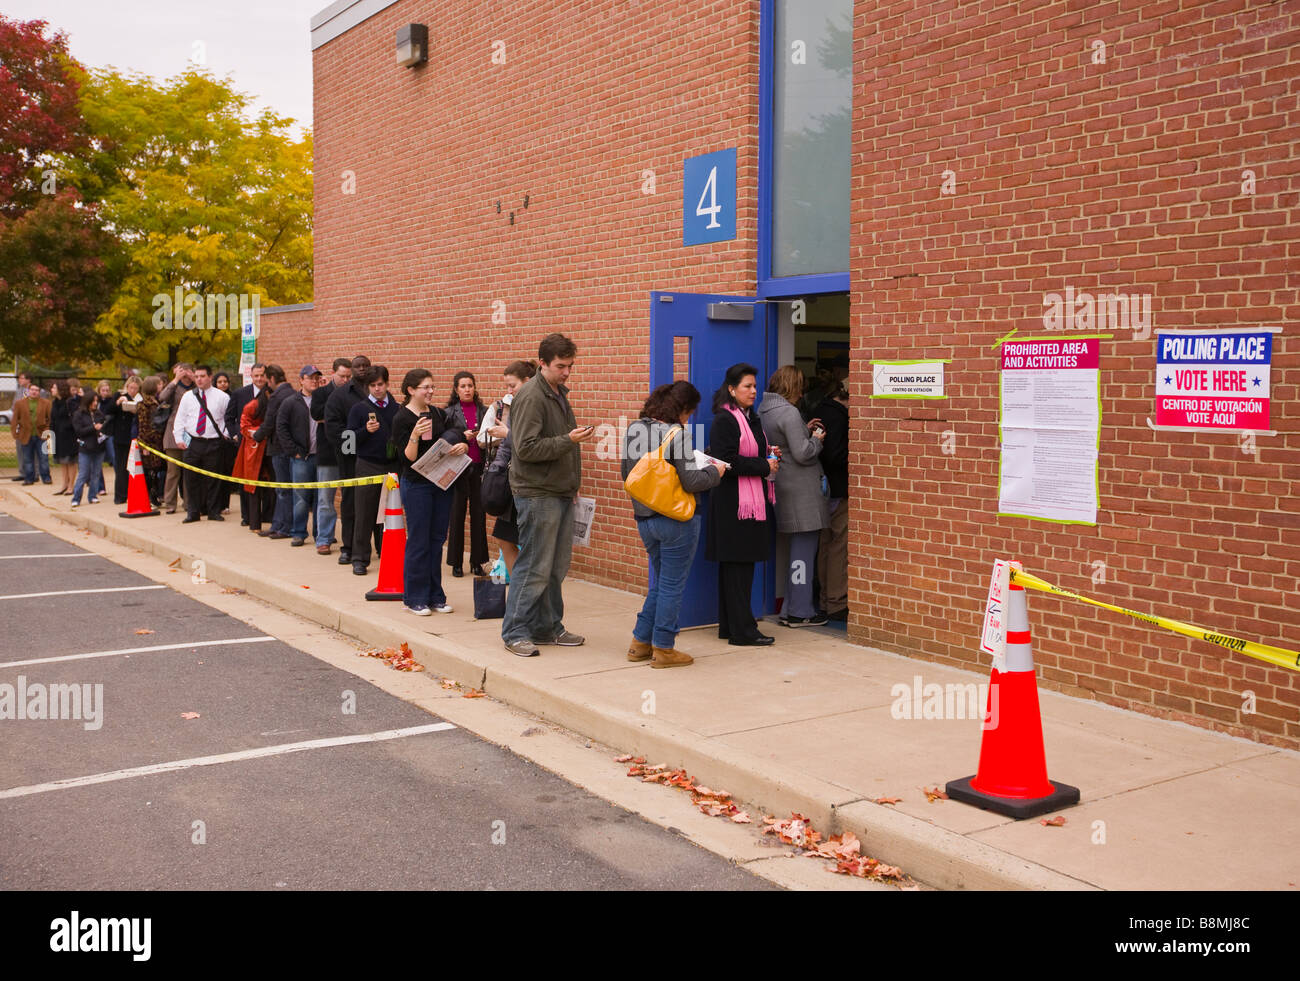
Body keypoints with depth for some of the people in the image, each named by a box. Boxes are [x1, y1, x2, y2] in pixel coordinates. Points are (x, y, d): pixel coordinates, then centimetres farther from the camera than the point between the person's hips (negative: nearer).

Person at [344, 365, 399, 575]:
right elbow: (349, 438, -2)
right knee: (364, 513, -1)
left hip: (392, 466, 2)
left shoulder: (397, 409, 10)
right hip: (367, 466, -2)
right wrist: (366, 430, -18)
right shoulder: (359, 409, 3)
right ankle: (359, 559, 5)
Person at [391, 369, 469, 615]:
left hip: (442, 483, 6)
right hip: (416, 484, -6)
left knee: (437, 539, 9)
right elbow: (408, 458, -12)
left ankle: (435, 596, 17)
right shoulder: (402, 418, -8)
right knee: (419, 542, -2)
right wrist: (415, 435, -28)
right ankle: (415, 598, 8)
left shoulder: (438, 414, 9)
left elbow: (457, 438, 12)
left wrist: (462, 446, -11)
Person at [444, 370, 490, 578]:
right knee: (457, 515, 3)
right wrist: (462, 437, -15)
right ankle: (456, 562, 12)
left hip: (479, 467, 2)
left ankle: (477, 562, 12)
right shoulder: (450, 412, 1)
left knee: (479, 514, 4)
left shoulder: (484, 411, 8)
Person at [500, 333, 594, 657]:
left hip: (560, 493, 9)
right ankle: (515, 633, 4)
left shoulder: (559, 392, 16)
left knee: (556, 566, 13)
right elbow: (526, 448, -21)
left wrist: (579, 436, 12)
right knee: (535, 567, -5)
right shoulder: (531, 396, -14)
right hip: (537, 494, -9)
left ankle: (548, 627, 22)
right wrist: (568, 440, -24)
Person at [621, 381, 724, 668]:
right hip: (676, 520, -7)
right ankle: (663, 649, 12)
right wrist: (714, 472, 0)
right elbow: (691, 482, -17)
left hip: (644, 518, 7)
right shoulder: (677, 432, -15)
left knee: (661, 582, 20)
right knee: (672, 585, 5)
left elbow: (627, 474, 14)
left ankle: (640, 643, 22)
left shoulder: (634, 429, 5)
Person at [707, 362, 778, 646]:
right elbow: (726, 461, -21)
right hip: (733, 502, -10)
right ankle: (741, 631, -2)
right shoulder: (724, 420, -12)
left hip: (753, 500, 10)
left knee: (739, 566, 12)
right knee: (737, 566, -6)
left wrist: (768, 454, 8)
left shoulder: (752, 419, 18)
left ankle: (729, 626, 18)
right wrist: (765, 466, -15)